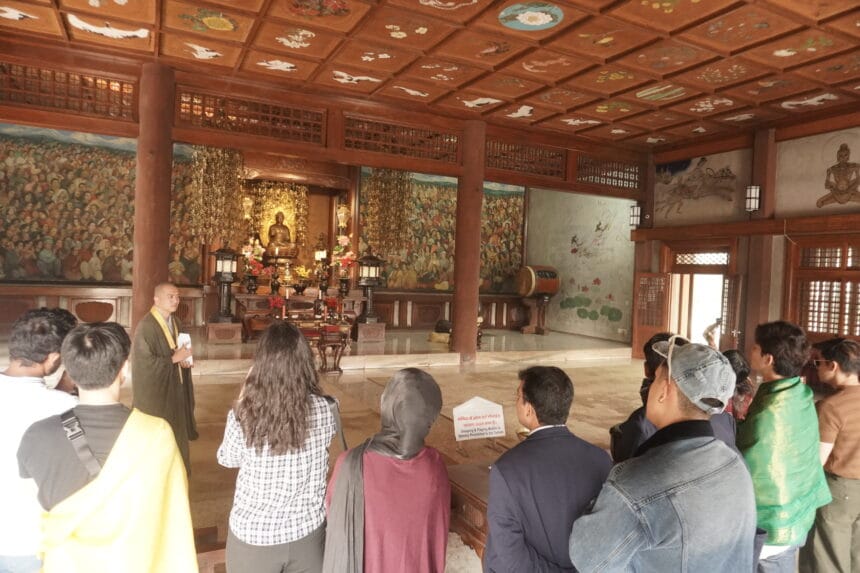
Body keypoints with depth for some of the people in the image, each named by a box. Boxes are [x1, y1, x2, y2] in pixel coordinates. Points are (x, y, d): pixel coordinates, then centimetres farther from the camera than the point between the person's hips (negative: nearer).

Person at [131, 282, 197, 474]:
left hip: (173, 388, 8)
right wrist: (174, 358, -19)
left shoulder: (174, 322, 7)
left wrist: (183, 359, -2)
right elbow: (144, 362, -22)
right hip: (155, 389, -8)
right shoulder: (146, 326, -19)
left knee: (175, 431, 14)